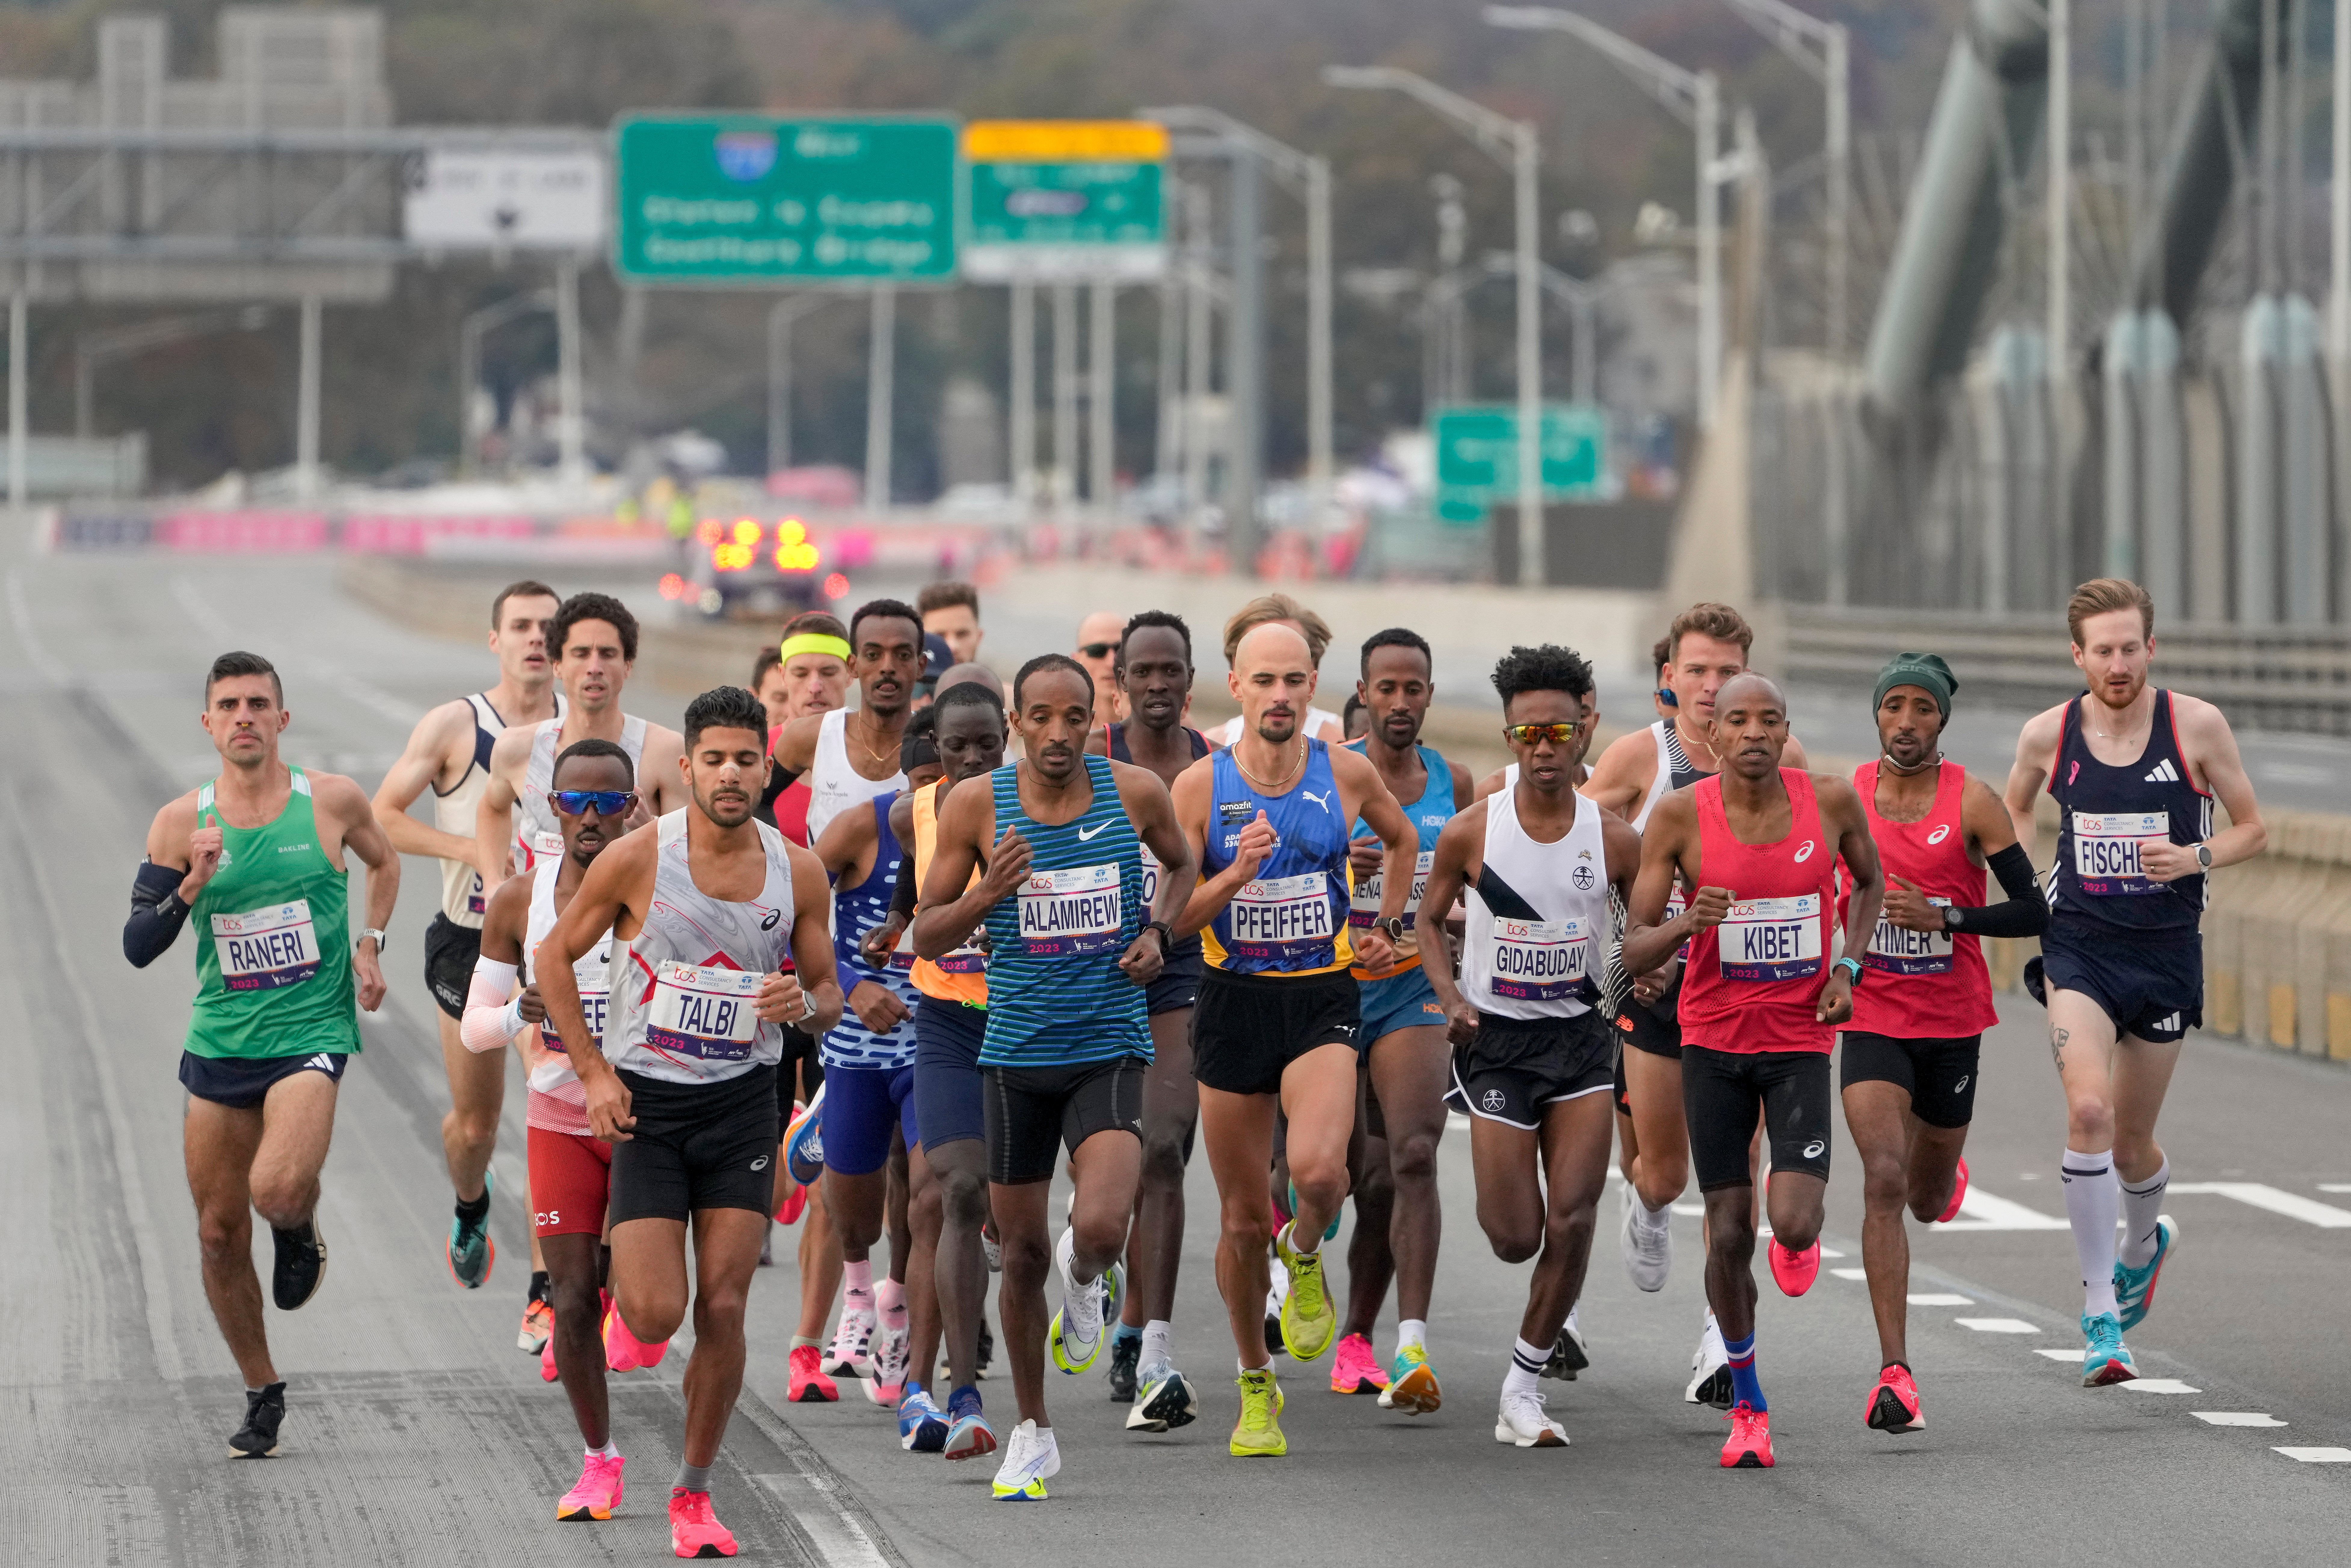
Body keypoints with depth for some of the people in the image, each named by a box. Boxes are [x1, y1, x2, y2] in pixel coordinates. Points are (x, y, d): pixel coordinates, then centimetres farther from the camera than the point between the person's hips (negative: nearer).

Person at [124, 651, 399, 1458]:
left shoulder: (332, 802, -2)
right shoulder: (181, 823, -2)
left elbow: (384, 861, 19)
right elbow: (137, 947, -4)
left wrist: (370, 943, 5)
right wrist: (192, 886, -21)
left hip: (311, 1035, -3)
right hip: (219, 1044, 3)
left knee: (276, 1188, -28)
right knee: (219, 1233, 7)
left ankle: (301, 1233, 10)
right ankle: (263, 1396, 25)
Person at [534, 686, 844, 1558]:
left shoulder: (798, 872, -1)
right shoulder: (637, 860, -10)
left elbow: (829, 998, 9)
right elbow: (555, 957, 1)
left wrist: (804, 1003, -15)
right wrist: (594, 1073, -5)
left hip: (742, 1102, 2)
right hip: (645, 1102, -2)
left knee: (722, 1311, -3)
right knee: (656, 1316, -11)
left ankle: (694, 1495, 12)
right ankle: (625, 1288, 28)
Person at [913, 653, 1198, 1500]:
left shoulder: (1135, 791, -3)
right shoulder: (977, 807, -5)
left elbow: (1181, 864, 19)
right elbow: (926, 935, 1)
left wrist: (1157, 931, 1)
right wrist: (987, 894, -18)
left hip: (1110, 1048, -1)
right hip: (1016, 1050, 1)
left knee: (1100, 1228, -21)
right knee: (1024, 1253, 9)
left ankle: (1089, 1276, 18)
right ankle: (1033, 1434, 27)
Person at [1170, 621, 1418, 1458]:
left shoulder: (1346, 773, 0)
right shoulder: (1200, 786, -4)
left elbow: (1402, 840, 22)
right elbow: (1170, 919, -6)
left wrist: (1384, 928, 14)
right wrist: (1238, 874, -21)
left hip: (1323, 1001, 0)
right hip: (1234, 1003, 0)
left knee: (1317, 1169, -27)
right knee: (1243, 1217, 6)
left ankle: (1305, 1259, 8)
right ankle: (1256, 1388, 25)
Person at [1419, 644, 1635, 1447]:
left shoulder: (1613, 838, -3)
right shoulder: (1472, 833, -7)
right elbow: (1426, 921, 6)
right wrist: (1450, 996, -11)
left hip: (1581, 1037, 1)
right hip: (1497, 1039, -1)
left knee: (1572, 1224, -9)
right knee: (1515, 1239, -1)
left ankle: (1523, 1389, 5)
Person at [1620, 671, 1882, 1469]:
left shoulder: (1830, 800, -7)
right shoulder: (1680, 817, -10)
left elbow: (1869, 880, 15)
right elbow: (1634, 950, -8)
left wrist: (1848, 969, 0)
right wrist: (1688, 922, -29)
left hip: (1802, 1041, 0)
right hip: (1714, 1041, 0)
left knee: (1793, 1223, -16)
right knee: (1728, 1233, 3)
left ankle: (1800, 1241, 24)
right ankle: (1747, 1405, 21)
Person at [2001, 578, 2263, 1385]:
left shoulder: (2197, 727, -6)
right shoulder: (2048, 735, -2)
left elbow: (2252, 829, 3)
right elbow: (2014, 813, 19)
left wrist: (2195, 857, -16)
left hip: (2166, 951, 0)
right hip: (2077, 946, 0)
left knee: (2132, 1142, 11)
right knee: (2088, 1109, -22)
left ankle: (2145, 1240, 48)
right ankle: (2101, 1312, -15)